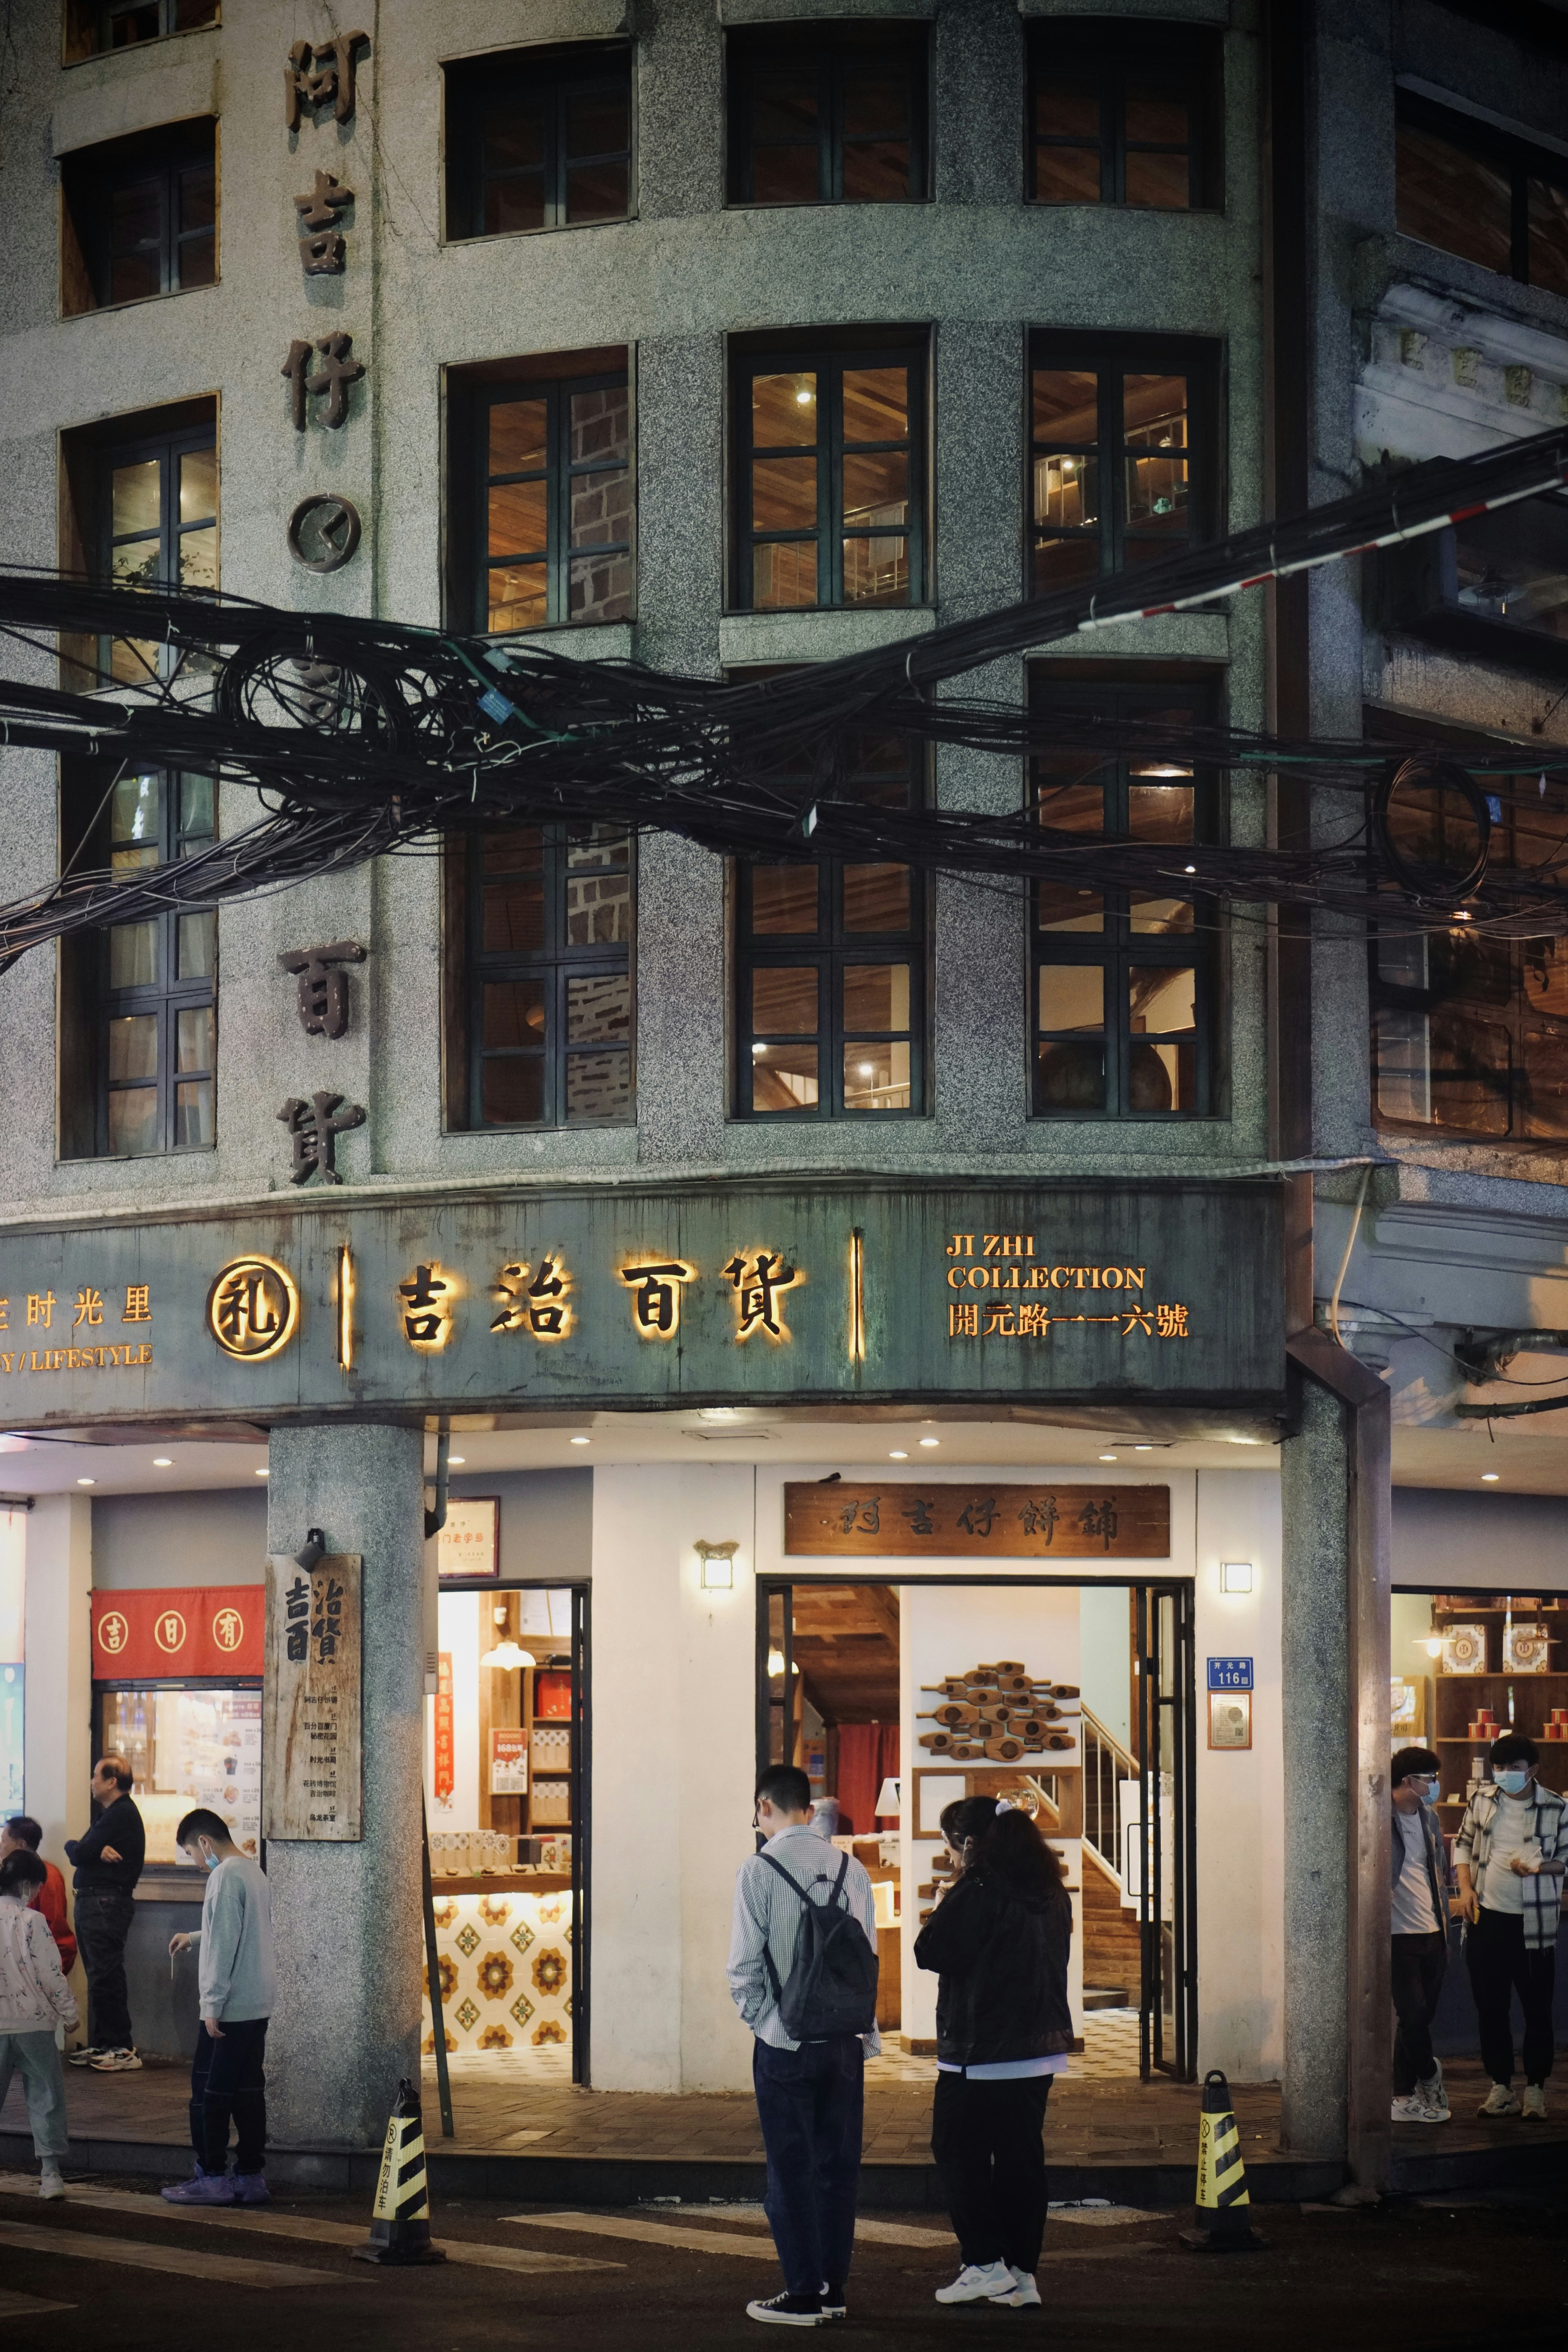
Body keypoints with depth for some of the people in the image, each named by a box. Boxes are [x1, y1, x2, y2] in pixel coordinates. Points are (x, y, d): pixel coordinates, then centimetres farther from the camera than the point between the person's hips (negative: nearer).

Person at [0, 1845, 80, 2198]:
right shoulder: (32, 1921, -12)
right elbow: (51, 1974, -11)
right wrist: (69, 2012, 2)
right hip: (33, 2022, -4)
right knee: (46, 2096, 3)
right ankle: (50, 2172, -2)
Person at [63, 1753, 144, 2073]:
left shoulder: (121, 1815, -13)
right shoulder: (115, 1813, 20)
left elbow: (80, 1854, -16)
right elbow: (81, 1854, 10)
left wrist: (73, 1846, 7)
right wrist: (97, 1850, -12)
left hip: (106, 1904, -10)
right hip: (93, 1903, 10)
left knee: (106, 1977, -11)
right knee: (99, 1977, 12)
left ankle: (123, 2050, -11)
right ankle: (101, 2045, 16)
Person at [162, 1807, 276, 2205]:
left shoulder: (225, 1877, -15)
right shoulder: (254, 1871, 13)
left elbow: (225, 1946, -19)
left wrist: (213, 2005, -17)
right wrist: (195, 1937, 39)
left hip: (231, 2005, -9)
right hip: (259, 2004, 9)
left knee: (209, 2091, -1)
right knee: (248, 2090, 10)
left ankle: (212, 2178, 2)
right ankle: (251, 2177, 12)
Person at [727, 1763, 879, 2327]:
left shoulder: (758, 1869, -10)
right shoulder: (850, 1869, 5)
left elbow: (745, 1962, -11)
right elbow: (869, 1954, 8)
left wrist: (757, 2019, 4)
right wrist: (864, 2027, 15)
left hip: (785, 2042, -5)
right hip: (847, 2039, 5)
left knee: (791, 2169, 2)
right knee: (837, 2164, 12)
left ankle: (803, 2295, 3)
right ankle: (834, 2289, 18)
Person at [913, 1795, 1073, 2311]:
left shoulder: (977, 1891, -16)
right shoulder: (1052, 1893, 10)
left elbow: (932, 1953, -16)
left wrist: (944, 1910, 1)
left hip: (981, 2051, -8)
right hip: (1042, 2048, 8)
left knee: (957, 2152, 5)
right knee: (1021, 2155, 10)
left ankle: (986, 2264, -1)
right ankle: (1023, 2274, 10)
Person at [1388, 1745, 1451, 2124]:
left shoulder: (1429, 1819, 14)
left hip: (1432, 1936, 7)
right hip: (1401, 1934, -7)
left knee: (1420, 2018, 8)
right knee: (1414, 2016, -7)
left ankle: (1404, 2097, 16)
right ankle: (1429, 2074, 16)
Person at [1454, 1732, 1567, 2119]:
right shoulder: (1483, 1799, 5)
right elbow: (1463, 1843, 14)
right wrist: (1465, 1887, 0)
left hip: (1533, 1923, -3)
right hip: (1486, 1917, 3)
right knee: (1490, 2006, 8)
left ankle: (1535, 2089, 13)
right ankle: (1501, 2087, 18)